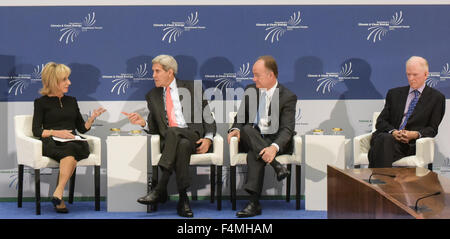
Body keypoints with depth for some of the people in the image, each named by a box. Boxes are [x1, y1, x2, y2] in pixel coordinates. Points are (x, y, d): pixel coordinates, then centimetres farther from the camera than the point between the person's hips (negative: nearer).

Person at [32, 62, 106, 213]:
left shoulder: (71, 101, 25)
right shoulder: (42, 102, 12)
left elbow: (82, 128, 22)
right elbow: (36, 131, 2)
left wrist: (92, 118, 3)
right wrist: (55, 132, -14)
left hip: (73, 142, 3)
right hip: (51, 144, -3)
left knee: (72, 149, -36)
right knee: (70, 151, -38)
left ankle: (58, 193, -40)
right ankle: (59, 198, -39)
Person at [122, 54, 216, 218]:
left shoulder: (192, 88, 12)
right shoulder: (152, 95, 21)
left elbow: (208, 117, 9)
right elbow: (154, 128, 19)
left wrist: (208, 139, -8)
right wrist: (143, 123, -4)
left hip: (193, 136, -2)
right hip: (168, 140, 2)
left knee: (172, 132, -37)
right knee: (182, 146, -37)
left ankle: (160, 190, -41)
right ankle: (183, 199, -40)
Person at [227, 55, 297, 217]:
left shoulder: (288, 97, -5)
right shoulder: (250, 91, 11)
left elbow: (287, 129, -15)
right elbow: (240, 117, 15)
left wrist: (274, 147, -35)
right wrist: (236, 129, -11)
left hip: (275, 142, -4)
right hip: (250, 140, 4)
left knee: (253, 154, -35)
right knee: (247, 128, -32)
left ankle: (254, 203, -37)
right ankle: (276, 165, -40)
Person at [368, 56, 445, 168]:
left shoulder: (437, 98, 13)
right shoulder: (394, 93, 21)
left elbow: (432, 129, 7)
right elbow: (381, 121, 14)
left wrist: (415, 134, -14)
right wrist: (393, 131, -9)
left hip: (412, 144, -3)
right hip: (387, 136, 3)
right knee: (384, 138, -36)